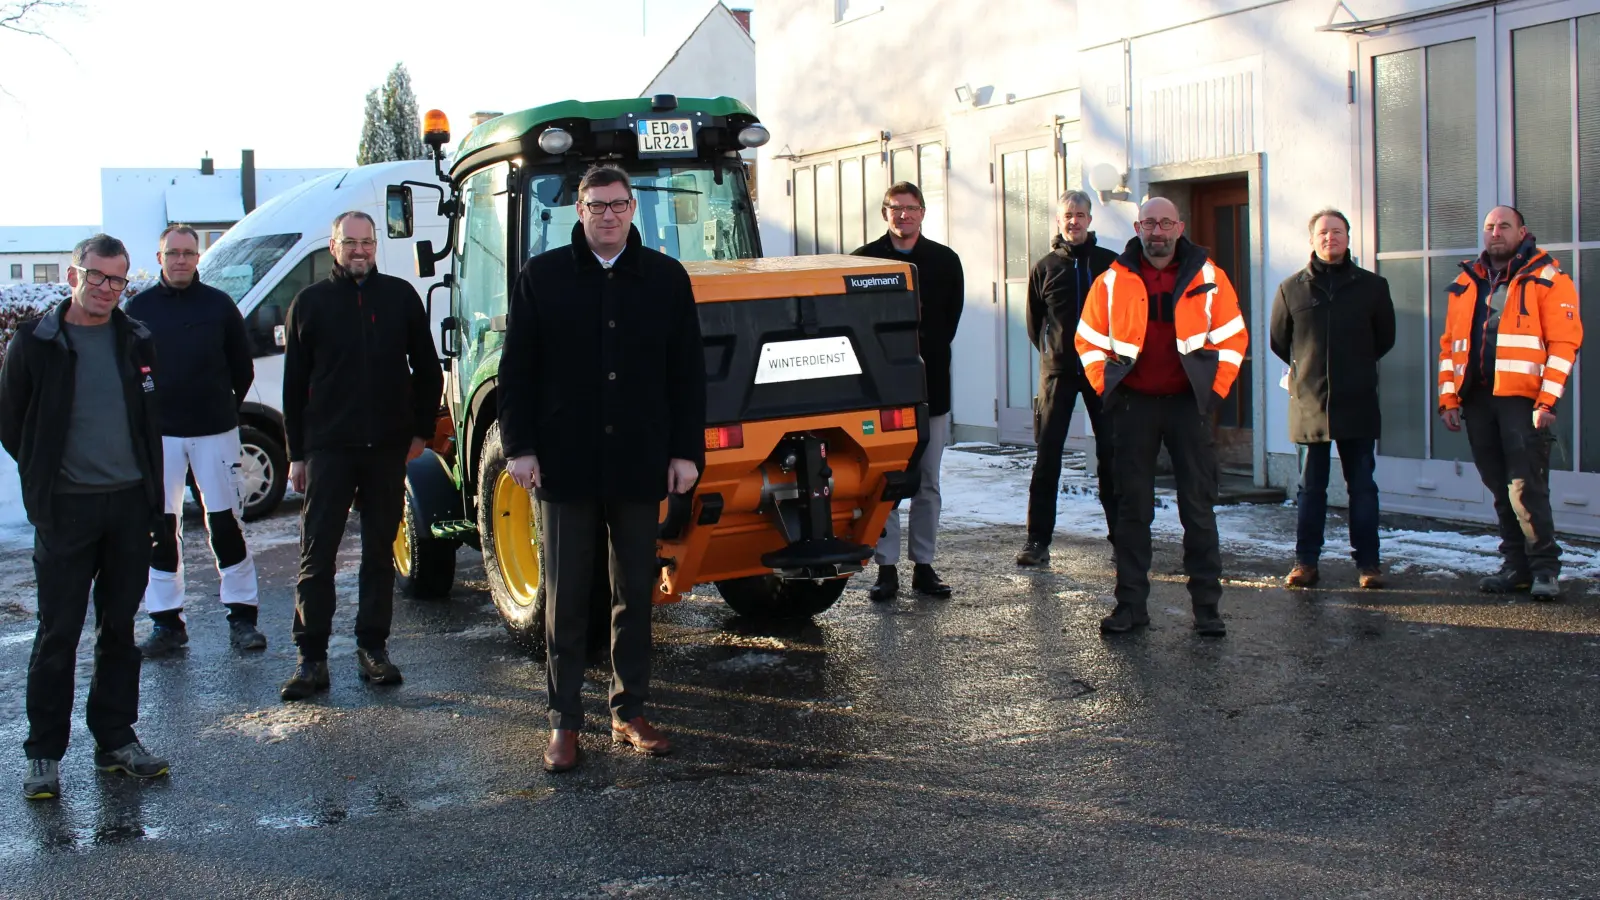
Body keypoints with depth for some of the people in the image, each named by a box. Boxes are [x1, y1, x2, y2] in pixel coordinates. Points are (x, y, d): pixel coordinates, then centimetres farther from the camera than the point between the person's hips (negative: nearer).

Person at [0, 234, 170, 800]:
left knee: (119, 627, 10)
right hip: (66, 509, -3)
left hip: (131, 503, 4)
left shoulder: (137, 340, 7)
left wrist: (147, 486, 11)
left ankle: (116, 739, 20)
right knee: (59, 632, -1)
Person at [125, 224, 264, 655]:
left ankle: (242, 616, 8)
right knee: (160, 527, 3)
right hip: (158, 432, 1)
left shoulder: (219, 304, 3)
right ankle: (167, 622, 11)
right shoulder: (140, 307, 4)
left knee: (226, 523, 1)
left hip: (214, 430, -1)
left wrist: (228, 407, 7)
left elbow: (243, 365, 10)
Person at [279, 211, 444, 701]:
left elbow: (427, 369, 12)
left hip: (388, 447, 1)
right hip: (328, 447, -1)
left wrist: (422, 430, 6)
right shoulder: (311, 302, 5)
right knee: (317, 553, -2)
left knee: (380, 550, 8)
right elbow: (294, 382, 5)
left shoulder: (401, 296, 7)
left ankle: (373, 647, 17)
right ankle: (312, 657, 2)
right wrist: (296, 453, 2)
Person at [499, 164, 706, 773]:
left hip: (639, 465, 2)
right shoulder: (542, 277, 2)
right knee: (566, 597, 5)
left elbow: (687, 373, 5)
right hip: (564, 465, -1)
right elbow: (517, 370, 1)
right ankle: (564, 720, 14)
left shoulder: (666, 278, 5)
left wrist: (687, 450, -1)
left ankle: (629, 712, 21)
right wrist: (519, 447, -6)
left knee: (636, 594, 9)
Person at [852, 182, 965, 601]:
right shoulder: (864, 260, 4)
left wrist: (922, 352, 3)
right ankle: (886, 568, 4)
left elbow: (950, 319, 11)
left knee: (927, 484, 6)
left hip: (930, 385, 2)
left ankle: (923, 565, 14)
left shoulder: (945, 261, 9)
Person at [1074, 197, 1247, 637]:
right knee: (1132, 507, 6)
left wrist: (1215, 389, -1)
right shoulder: (1113, 281, 2)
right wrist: (1106, 388, 1)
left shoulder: (1208, 277, 1)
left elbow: (1233, 338, 6)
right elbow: (1089, 341, 9)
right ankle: (1130, 604, 13)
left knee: (1199, 508, 2)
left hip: (1189, 404, -1)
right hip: (1134, 404, 1)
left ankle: (1206, 606, 9)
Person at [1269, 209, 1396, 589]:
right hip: (1309, 402, 0)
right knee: (1311, 486, 6)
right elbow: (1279, 341, 14)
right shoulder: (1292, 288, 4)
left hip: (1358, 403, 0)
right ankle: (1306, 561, 11)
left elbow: (1385, 338, 16)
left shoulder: (1372, 286, 5)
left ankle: (1367, 562, 9)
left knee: (1363, 486, 4)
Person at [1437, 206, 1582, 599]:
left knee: (1526, 486, -9)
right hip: (1477, 398, 5)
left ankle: (1544, 568, 2)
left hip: (1522, 398, -5)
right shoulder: (1465, 283, 16)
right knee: (1500, 489, 9)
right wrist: (1448, 397, 7)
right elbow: (1449, 345, 17)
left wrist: (1548, 400, -14)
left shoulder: (1547, 278, 0)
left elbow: (1564, 342, -7)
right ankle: (1516, 566, 17)